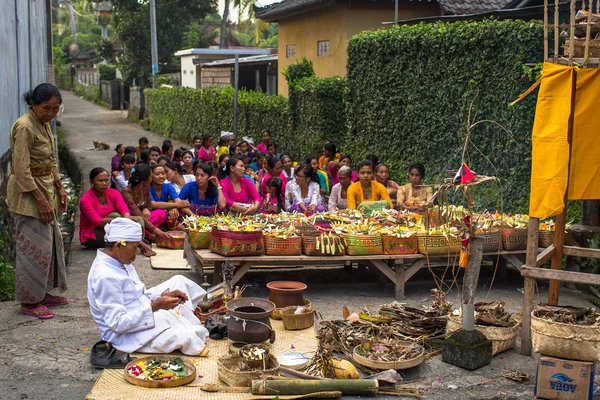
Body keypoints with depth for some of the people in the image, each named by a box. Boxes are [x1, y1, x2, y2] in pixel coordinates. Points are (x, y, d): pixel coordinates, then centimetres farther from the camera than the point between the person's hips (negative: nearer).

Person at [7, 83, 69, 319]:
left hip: (45, 188, 10)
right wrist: (41, 200, -22)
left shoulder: (44, 123, 8)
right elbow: (22, 171, -23)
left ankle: (43, 293, 28)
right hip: (28, 194, -9)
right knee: (34, 246, -4)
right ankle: (28, 302, 7)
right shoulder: (24, 127, -20)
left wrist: (60, 189, 12)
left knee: (51, 241, 15)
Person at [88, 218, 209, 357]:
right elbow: (118, 324, -28)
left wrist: (165, 294, -3)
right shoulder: (106, 277, -27)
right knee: (184, 336, -30)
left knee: (179, 281, 13)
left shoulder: (120, 261, 4)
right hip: (126, 335, -11)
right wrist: (155, 306, -28)